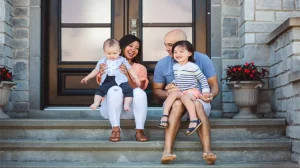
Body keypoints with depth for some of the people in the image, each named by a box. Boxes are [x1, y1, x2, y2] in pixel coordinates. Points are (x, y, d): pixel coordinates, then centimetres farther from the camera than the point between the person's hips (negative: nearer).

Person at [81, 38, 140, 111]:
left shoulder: (122, 60, 10)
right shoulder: (102, 61, 15)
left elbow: (130, 70, 12)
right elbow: (96, 70, 24)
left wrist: (136, 79, 3)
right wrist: (87, 77, 19)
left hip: (121, 81, -2)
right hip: (107, 82, 2)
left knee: (128, 90, -24)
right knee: (99, 90, -14)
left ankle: (126, 105, -21)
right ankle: (96, 103, -13)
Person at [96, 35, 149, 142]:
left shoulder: (140, 68, 9)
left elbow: (138, 88, -7)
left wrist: (127, 76, -23)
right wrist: (101, 74, -23)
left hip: (131, 109, 1)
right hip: (111, 109, -1)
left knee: (139, 92, -28)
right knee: (114, 90, -31)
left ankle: (139, 131, -30)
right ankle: (115, 129, -33)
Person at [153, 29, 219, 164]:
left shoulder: (202, 59, -5)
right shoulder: (162, 64, 0)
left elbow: (214, 84, -2)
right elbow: (157, 90, 6)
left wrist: (211, 94, -26)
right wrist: (167, 93, -17)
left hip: (199, 101, 0)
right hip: (175, 102, 0)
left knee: (197, 104, -37)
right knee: (178, 103, -36)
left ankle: (207, 151, -49)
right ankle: (167, 151, -49)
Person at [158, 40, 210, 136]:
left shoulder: (193, 66, -8)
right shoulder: (175, 66, 11)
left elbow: (203, 79, -5)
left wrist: (206, 91, -13)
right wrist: (172, 84, 8)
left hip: (192, 91, -5)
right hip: (180, 91, 5)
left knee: (184, 97, -37)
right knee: (173, 93, -28)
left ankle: (194, 119, -43)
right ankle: (165, 116, -34)